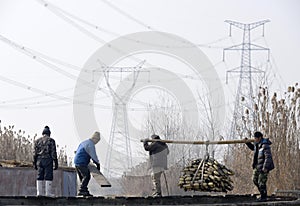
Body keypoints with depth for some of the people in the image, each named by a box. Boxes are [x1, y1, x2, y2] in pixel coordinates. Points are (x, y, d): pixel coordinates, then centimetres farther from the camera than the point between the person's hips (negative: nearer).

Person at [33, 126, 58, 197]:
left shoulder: (37, 141, 11)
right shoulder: (51, 140, -2)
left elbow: (35, 153, 9)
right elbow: (53, 153, -6)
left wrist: (35, 163, 13)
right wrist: (56, 163, -5)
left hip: (39, 160, 4)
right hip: (48, 160, -4)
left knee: (40, 177, 6)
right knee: (48, 176, -4)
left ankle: (39, 192, 2)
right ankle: (48, 193, -9)